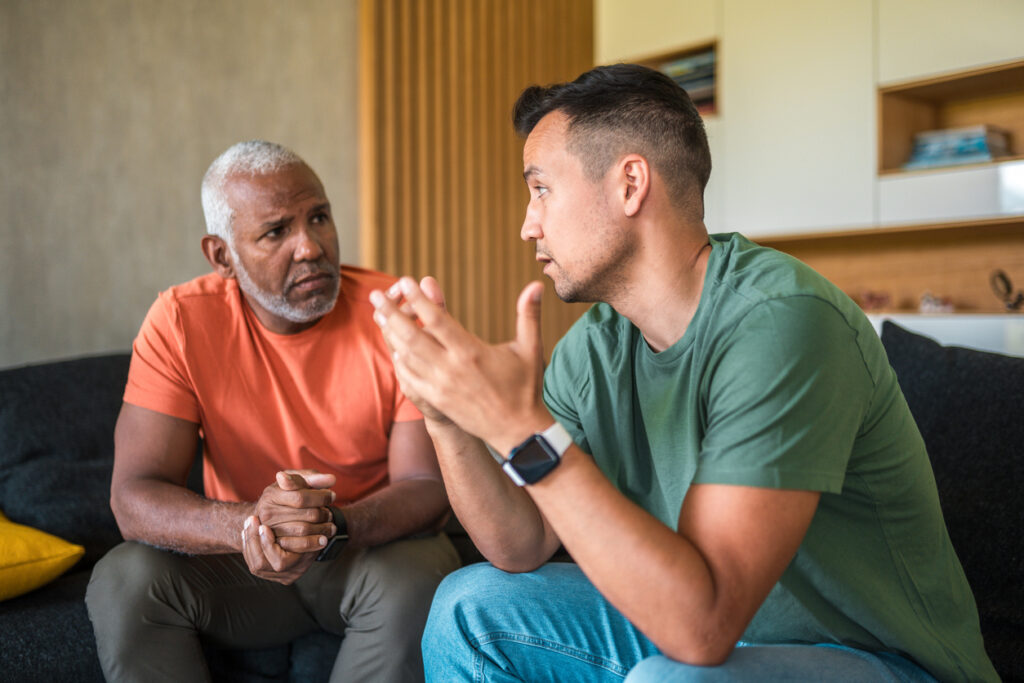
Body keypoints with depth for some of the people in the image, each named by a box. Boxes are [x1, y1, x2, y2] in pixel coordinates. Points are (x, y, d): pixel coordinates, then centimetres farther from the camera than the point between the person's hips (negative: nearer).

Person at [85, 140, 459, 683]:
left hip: (372, 551, 0)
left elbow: (428, 486, -16)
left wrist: (334, 529, -38)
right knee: (122, 580, -24)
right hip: (241, 559, 1)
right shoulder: (180, 323, -13)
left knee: (415, 579, -32)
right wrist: (248, 523, -39)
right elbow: (133, 496, -18)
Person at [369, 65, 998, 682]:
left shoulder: (780, 321, -27)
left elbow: (701, 623, -33)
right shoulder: (595, 347, -2)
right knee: (471, 605, 3)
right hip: (696, 628, 7)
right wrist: (449, 419, -17)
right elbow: (522, 549, -2)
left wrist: (525, 428, -36)